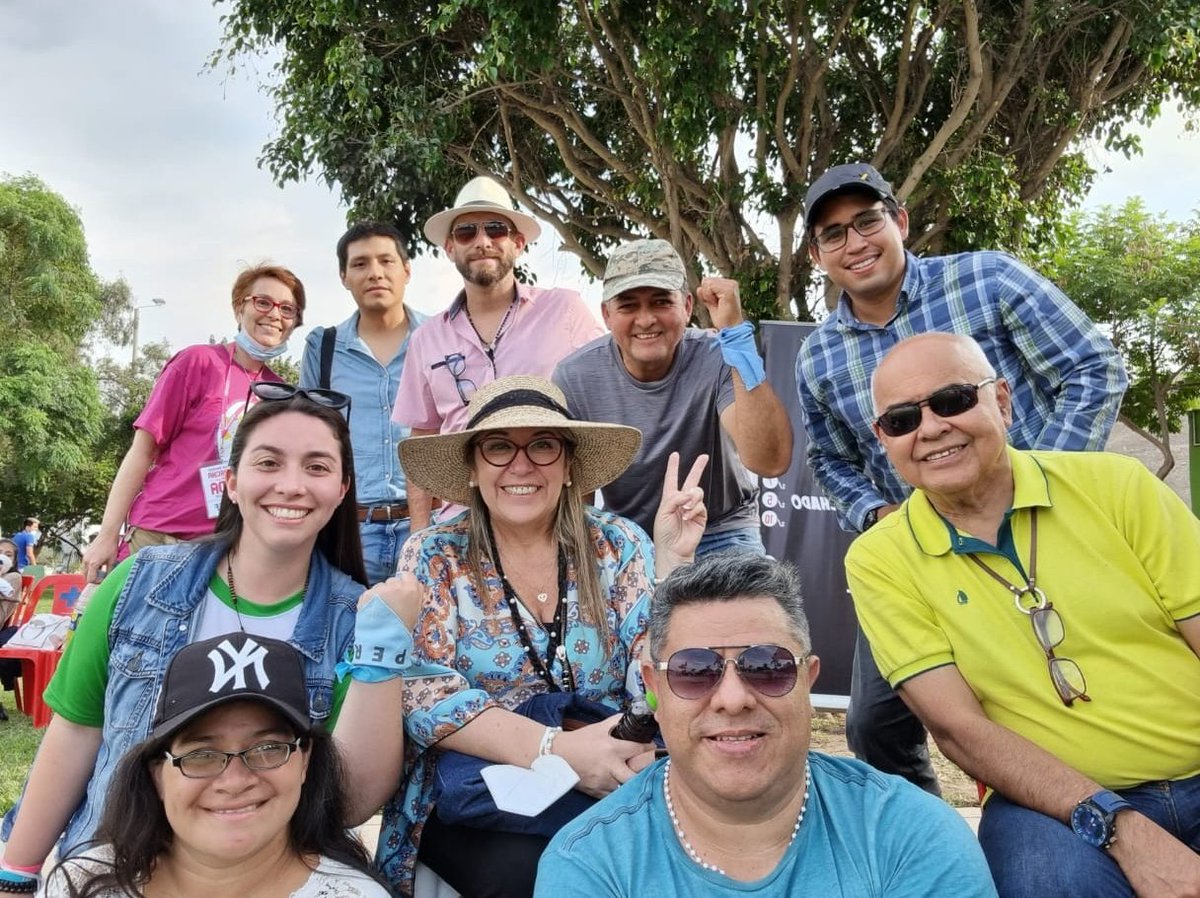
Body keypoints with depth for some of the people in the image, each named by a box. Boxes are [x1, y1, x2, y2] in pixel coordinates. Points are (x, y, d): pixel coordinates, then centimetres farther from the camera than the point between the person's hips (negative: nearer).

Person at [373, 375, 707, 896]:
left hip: (608, 790, 2)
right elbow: (420, 693, -13)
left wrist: (671, 560, -19)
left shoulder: (618, 548, 0)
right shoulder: (434, 558, -2)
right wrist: (555, 749, -25)